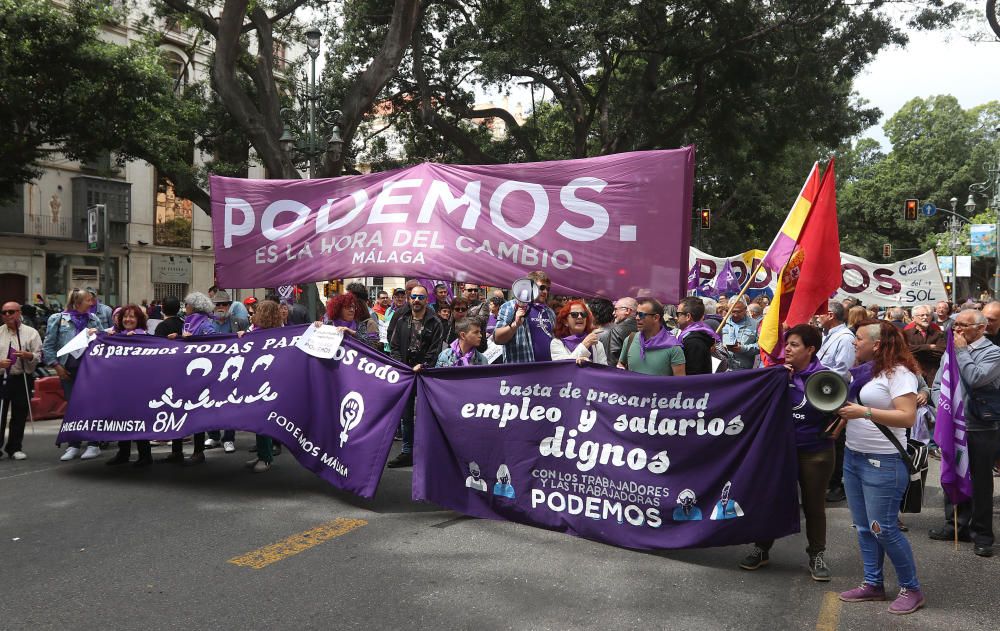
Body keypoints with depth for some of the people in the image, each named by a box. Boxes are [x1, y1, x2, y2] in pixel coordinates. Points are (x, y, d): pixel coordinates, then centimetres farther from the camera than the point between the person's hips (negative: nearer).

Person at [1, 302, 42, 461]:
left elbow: (38, 356, 2)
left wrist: (27, 355, -18)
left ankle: (15, 448, 15)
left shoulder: (31, 333, 4)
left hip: (22, 379, -1)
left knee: (19, 415, 5)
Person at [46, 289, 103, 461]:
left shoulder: (94, 319, 4)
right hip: (68, 370, 0)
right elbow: (48, 346, 2)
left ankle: (93, 444, 9)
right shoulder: (58, 319, 0)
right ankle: (74, 445, 15)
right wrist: (57, 365, -4)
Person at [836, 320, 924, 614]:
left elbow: (908, 417, -21)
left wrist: (865, 412, -26)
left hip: (883, 462, -8)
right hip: (853, 456, 8)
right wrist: (842, 412, 4)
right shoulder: (862, 371, 12)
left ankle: (911, 589, 12)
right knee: (863, 527, 12)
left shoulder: (898, 372, -13)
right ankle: (873, 584, 23)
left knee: (883, 529, -5)